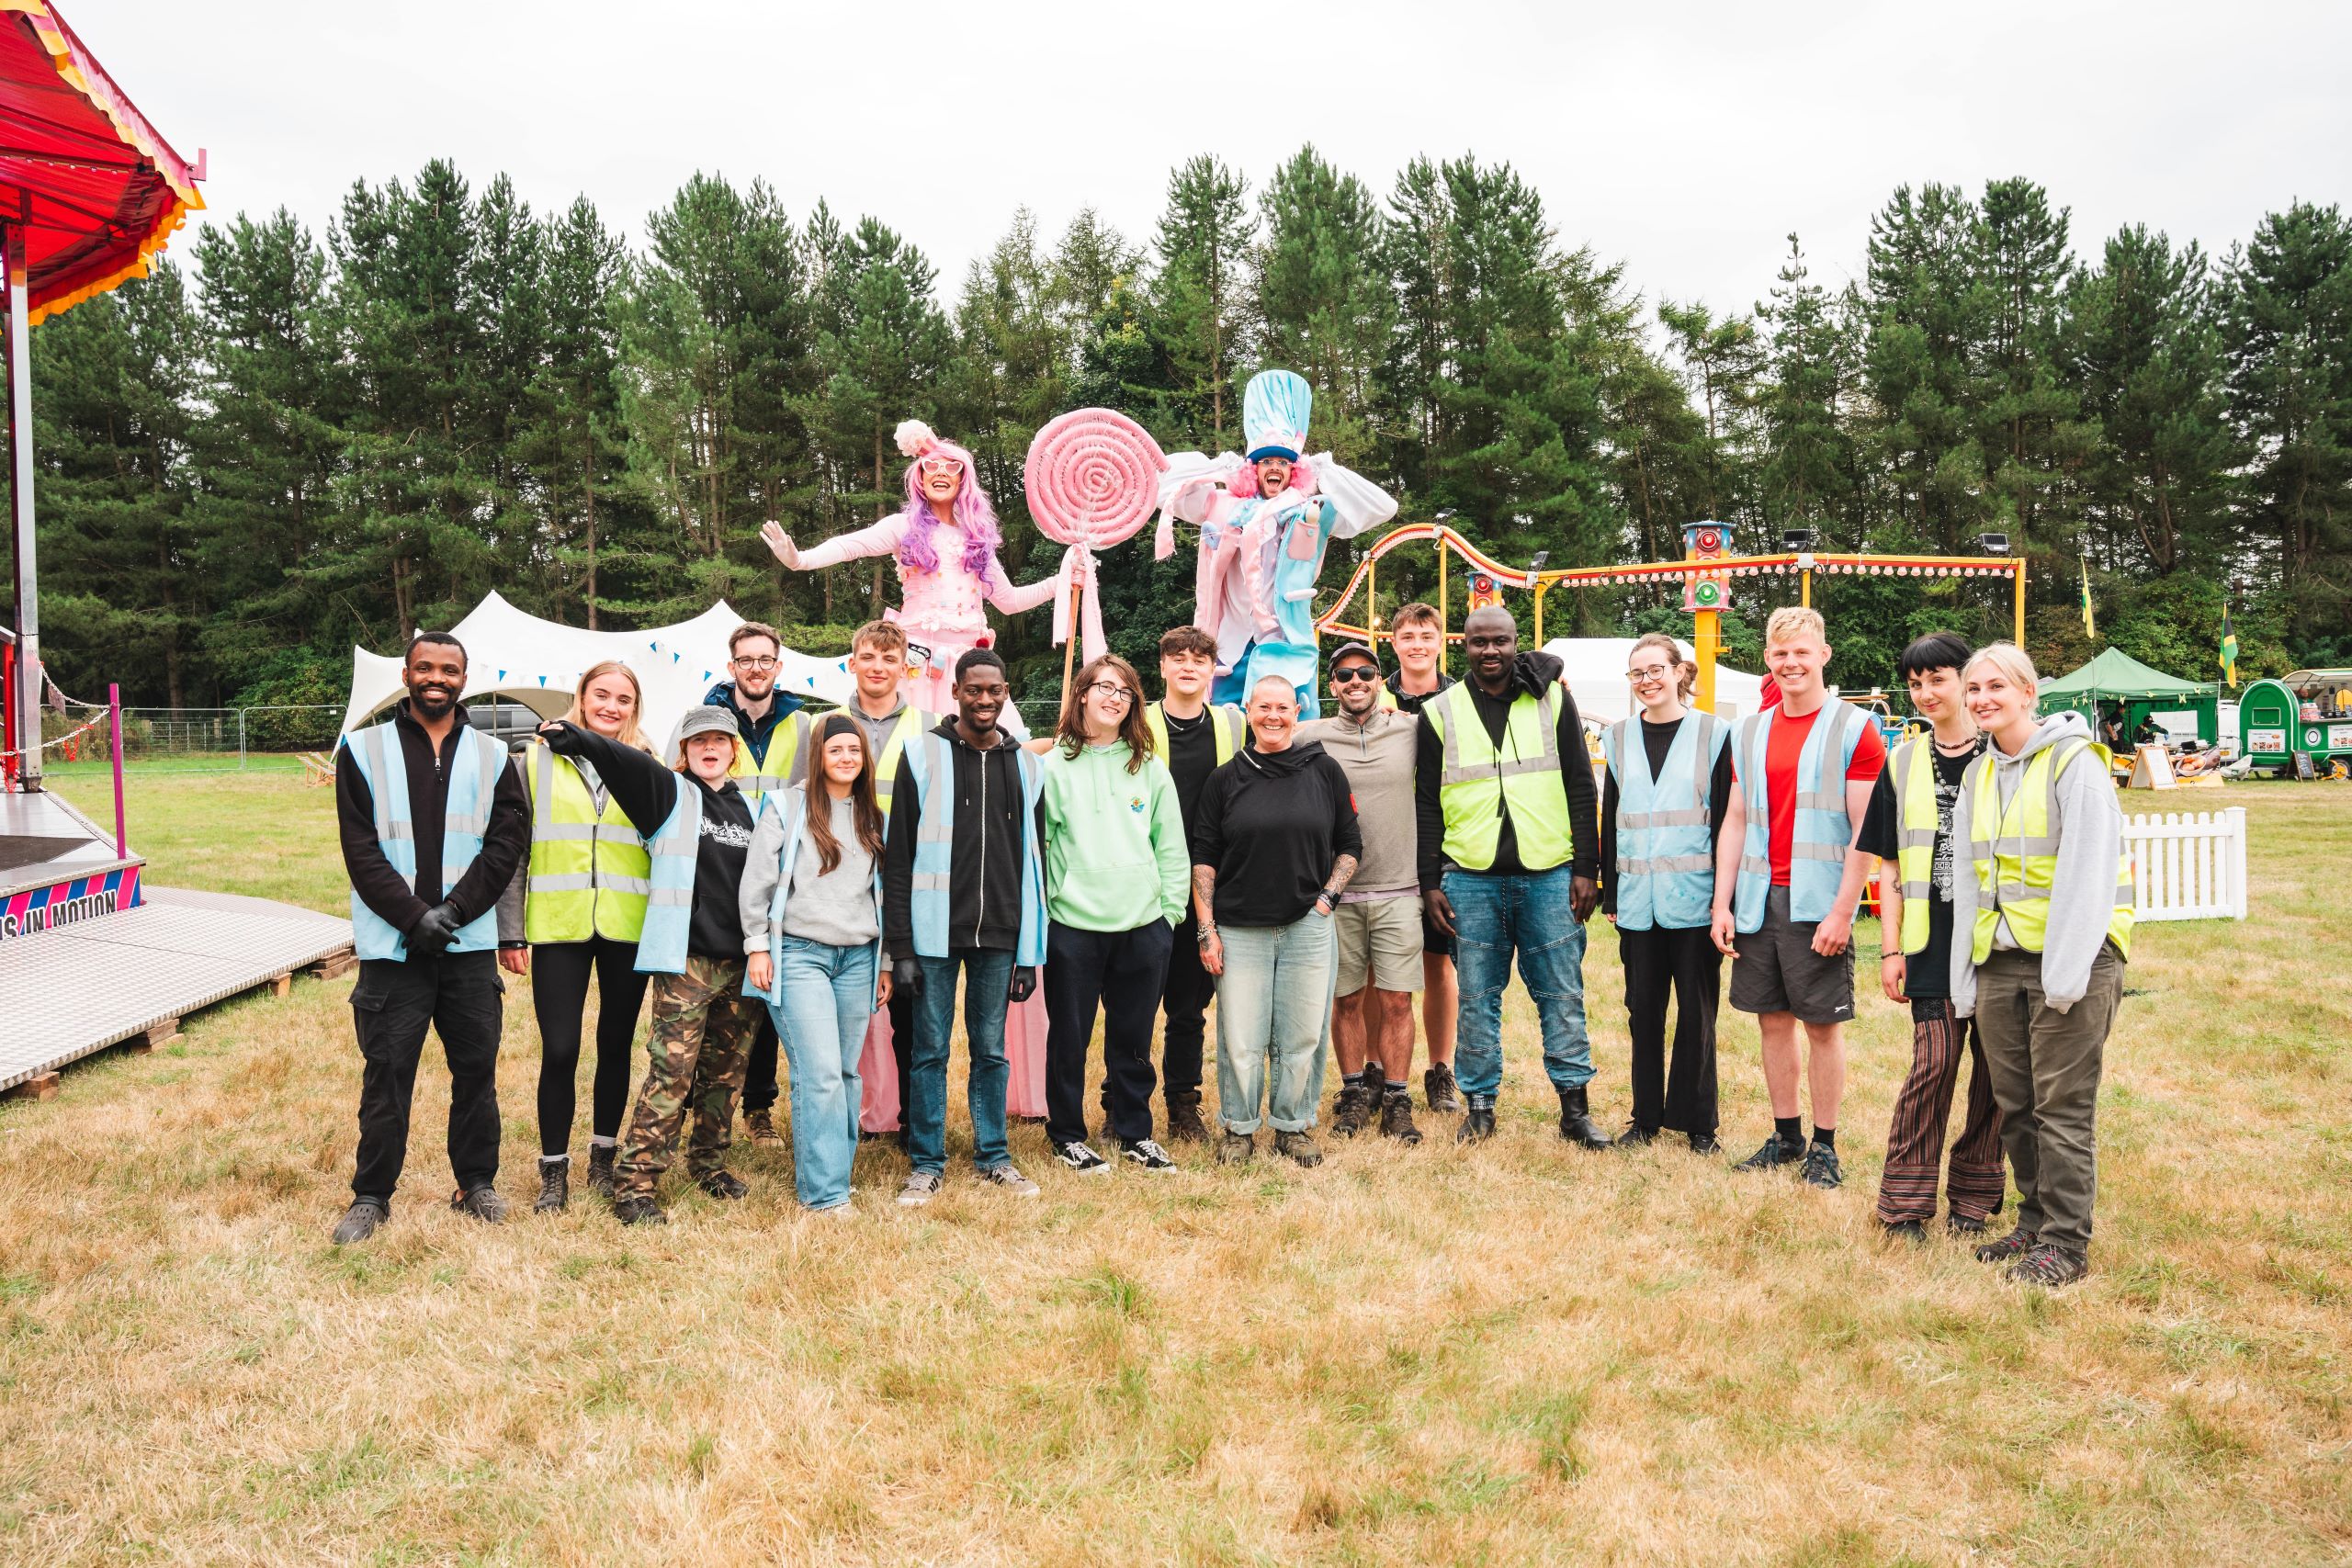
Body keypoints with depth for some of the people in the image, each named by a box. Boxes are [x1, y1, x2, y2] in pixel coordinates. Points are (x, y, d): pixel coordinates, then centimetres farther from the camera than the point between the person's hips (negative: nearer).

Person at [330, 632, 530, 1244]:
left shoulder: (491, 756, 8)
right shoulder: (364, 749, 3)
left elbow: (507, 842, 0)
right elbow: (361, 849, -3)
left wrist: (454, 910, -11)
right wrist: (415, 915, -13)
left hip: (470, 943, 2)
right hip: (392, 944, -1)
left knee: (476, 1067, 8)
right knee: (386, 1073, 3)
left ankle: (476, 1183, 22)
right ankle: (371, 1196, 17)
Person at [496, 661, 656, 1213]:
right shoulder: (538, 760, 5)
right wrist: (510, 932, 1)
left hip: (628, 928, 1)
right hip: (558, 925, -1)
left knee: (616, 1044, 10)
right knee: (559, 1049, -4)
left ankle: (604, 1158, 27)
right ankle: (554, 1171, 12)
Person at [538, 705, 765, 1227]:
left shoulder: (745, 806, 16)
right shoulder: (671, 792, 4)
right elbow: (627, 761, -13)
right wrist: (575, 738, -25)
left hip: (739, 962, 5)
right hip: (686, 959, -5)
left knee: (725, 1071, 11)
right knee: (672, 1071, -11)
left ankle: (709, 1163, 27)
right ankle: (633, 1183, -6)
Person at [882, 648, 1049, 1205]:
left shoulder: (1023, 764, 8)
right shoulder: (923, 756, -2)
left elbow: (1033, 860, 11)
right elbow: (897, 858, -3)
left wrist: (1030, 950, 7)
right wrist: (900, 946, -8)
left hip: (999, 936, 3)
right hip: (936, 934, -3)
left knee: (991, 1050, 12)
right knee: (931, 1050, 5)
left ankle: (993, 1156, 24)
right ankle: (926, 1164, 17)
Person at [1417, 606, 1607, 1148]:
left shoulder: (1553, 700, 6)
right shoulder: (1440, 713, 6)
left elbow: (1581, 791, 5)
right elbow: (1427, 805, 7)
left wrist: (1585, 869, -2)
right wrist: (1430, 883, 1)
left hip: (1549, 875, 0)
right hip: (1471, 879, 0)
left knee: (1562, 995, 4)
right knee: (1478, 997, 6)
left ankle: (1575, 1106, 14)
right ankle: (1479, 1104, 17)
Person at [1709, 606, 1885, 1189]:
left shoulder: (1854, 729, -3)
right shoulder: (1749, 732, 11)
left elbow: (1865, 830, -7)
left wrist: (1842, 911, -14)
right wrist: (1722, 905, 6)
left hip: (1818, 903, -5)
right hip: (1758, 901, 5)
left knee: (1822, 1024, 2)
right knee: (1773, 1019, 10)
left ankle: (1824, 1145, 13)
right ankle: (1786, 1136, 22)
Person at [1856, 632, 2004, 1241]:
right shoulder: (1904, 763, 9)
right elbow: (1891, 867, 10)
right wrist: (1890, 949, 4)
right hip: (1932, 944, 1)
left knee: (1994, 1069, 5)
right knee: (1933, 1064, -4)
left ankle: (1975, 1193, 20)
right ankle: (1905, 1202, 5)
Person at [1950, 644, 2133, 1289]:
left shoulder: (2074, 761, -7)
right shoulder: (1978, 776, 14)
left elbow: (2088, 872, -13)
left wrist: (2065, 970, -18)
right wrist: (1965, 975, 10)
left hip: (2072, 956, -6)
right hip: (1999, 963, 6)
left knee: (2063, 1107, -2)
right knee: (2015, 1105, 11)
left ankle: (2066, 1243, 8)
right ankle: (2034, 1222, 24)